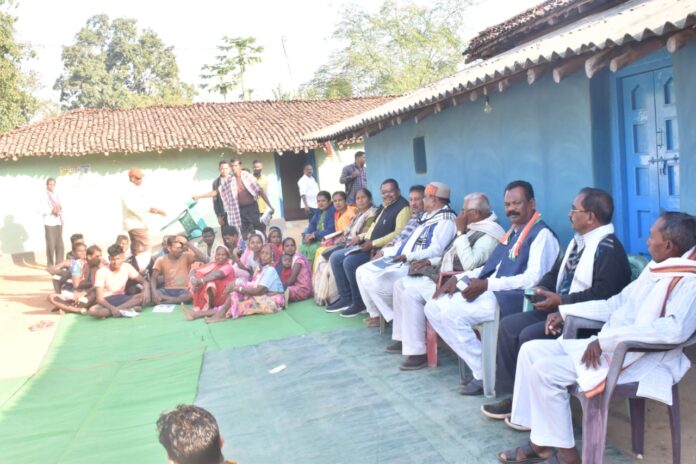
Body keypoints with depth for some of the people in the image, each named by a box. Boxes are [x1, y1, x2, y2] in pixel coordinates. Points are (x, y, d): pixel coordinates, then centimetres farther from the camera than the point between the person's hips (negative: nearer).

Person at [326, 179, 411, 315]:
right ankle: (346, 297, 5)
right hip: (370, 245, 10)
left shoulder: (403, 207, -11)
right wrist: (361, 237, 8)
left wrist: (373, 243, -22)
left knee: (349, 262, -26)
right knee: (335, 257, 3)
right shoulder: (383, 207, 18)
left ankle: (359, 303, -9)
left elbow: (399, 234, -22)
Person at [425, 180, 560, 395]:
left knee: (451, 312, -26)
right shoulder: (512, 233, 20)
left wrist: (487, 285, -22)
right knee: (433, 308, -1)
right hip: (491, 291, 10)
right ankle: (480, 369, -1)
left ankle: (486, 373, -10)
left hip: (511, 298, -10)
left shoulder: (542, 234, -9)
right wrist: (459, 278, 7)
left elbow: (533, 278, -20)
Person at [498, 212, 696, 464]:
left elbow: (675, 329, -32)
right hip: (609, 346, 10)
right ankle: (541, 441, 4)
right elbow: (619, 303, 20)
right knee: (532, 350, 1)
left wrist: (606, 338, -29)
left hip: (641, 358, -10)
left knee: (546, 370, -20)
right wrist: (565, 311, 14)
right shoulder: (656, 267, 14)